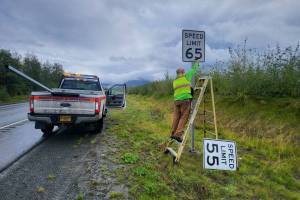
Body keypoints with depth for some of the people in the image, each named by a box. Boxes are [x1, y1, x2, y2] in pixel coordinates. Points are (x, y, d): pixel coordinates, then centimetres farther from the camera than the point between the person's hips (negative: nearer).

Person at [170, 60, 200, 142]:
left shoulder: (174, 81, 19)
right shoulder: (186, 76, 6)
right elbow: (193, 70, 19)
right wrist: (196, 63, 37)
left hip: (176, 100, 5)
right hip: (185, 99, -5)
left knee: (176, 117, 10)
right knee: (184, 117, -3)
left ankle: (173, 134, 13)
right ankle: (178, 134, -11)